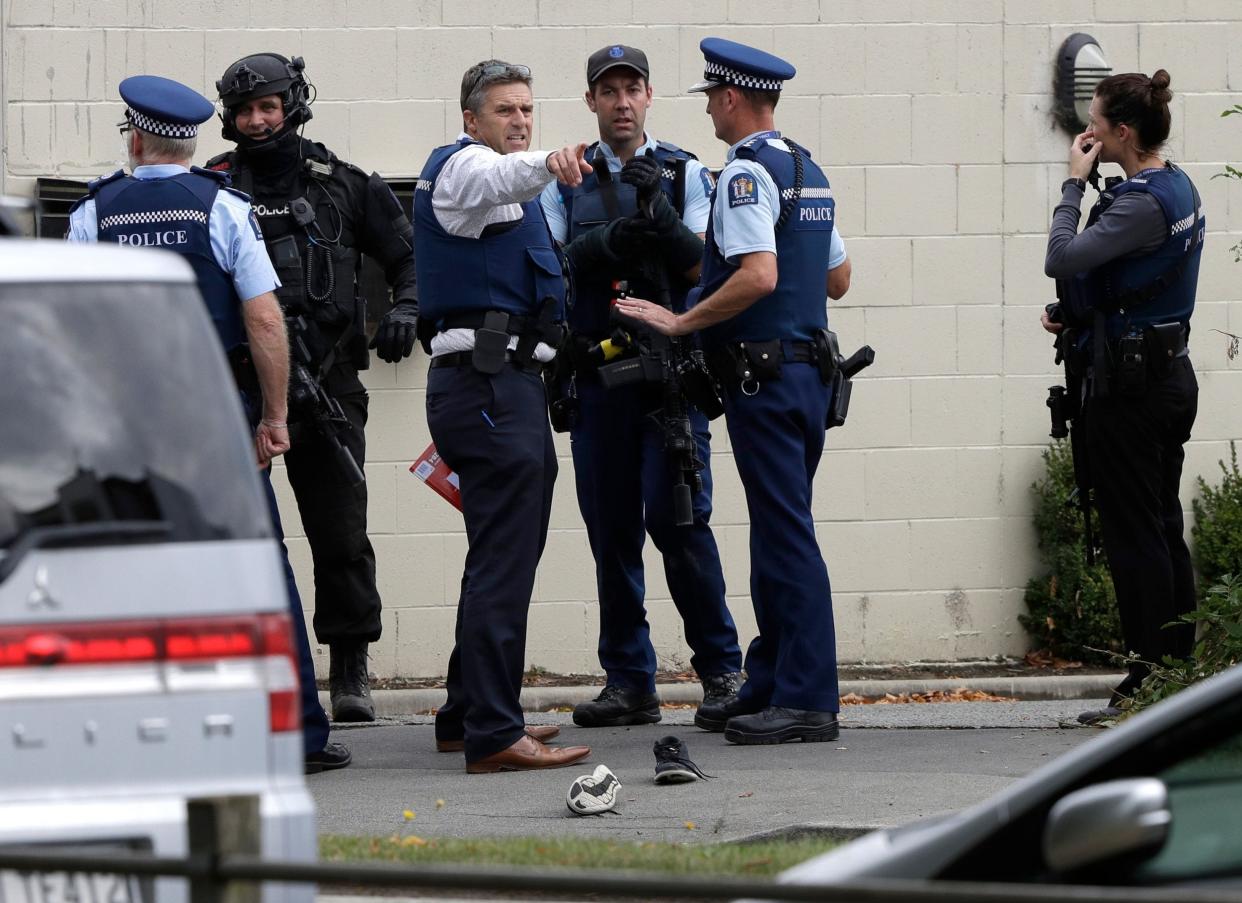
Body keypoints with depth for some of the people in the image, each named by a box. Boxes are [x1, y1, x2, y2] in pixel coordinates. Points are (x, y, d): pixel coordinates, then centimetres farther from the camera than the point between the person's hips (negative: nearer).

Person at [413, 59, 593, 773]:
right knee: (505, 559, -16)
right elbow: (502, 178, -33)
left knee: (505, 554, 17)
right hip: (489, 383, -11)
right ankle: (493, 735, -22)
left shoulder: (499, 181, 24)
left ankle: (469, 714, 26)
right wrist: (548, 165, -54)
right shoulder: (465, 166, -8)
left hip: (505, 385, 11)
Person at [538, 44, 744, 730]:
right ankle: (628, 683, 9)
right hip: (596, 373, 2)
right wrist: (601, 243, -16)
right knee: (611, 529, 4)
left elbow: (703, 266, -3)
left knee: (677, 517, -12)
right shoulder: (566, 179, 12)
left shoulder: (684, 174, 7)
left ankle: (720, 667, -1)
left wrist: (660, 210, -19)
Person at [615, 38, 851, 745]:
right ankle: (770, 687, 19)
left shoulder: (747, 171, -13)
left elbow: (758, 276, -25)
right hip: (810, 368, 10)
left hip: (763, 374, -10)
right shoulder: (809, 171, 16)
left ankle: (809, 699, -10)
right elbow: (838, 279, 23)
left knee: (785, 532, -9)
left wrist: (681, 322, -17)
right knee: (778, 532, 14)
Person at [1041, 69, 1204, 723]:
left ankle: (1150, 683, -3)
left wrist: (1074, 184, -10)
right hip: (1168, 370, 10)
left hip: (1129, 386, -10)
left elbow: (1061, 259, -22)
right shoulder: (1177, 189, 12)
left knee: (1134, 534, -5)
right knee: (1162, 529, 13)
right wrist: (1073, 315, 7)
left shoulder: (1142, 203, -20)